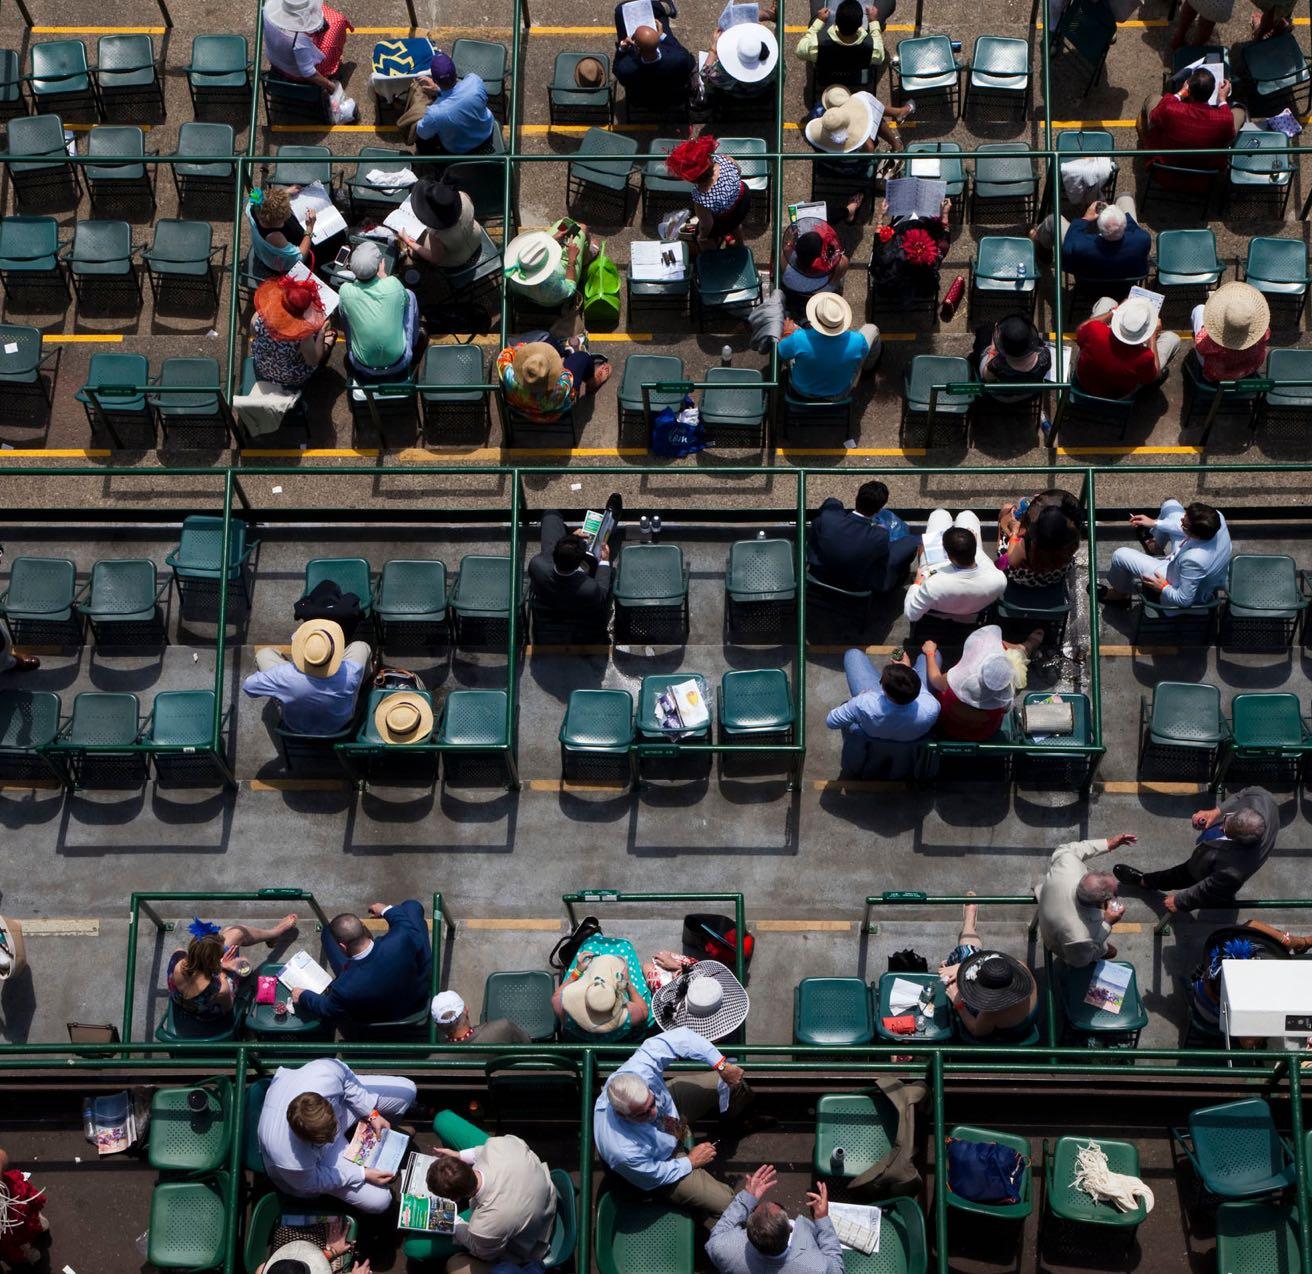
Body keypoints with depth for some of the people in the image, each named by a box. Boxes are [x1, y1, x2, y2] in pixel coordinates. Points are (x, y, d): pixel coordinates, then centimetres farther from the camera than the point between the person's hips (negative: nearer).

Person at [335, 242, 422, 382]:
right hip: (399, 365, 0)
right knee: (410, 295, 16)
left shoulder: (345, 291, -20)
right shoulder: (394, 284, -21)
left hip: (363, 369, 0)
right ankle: (412, 347, 38)